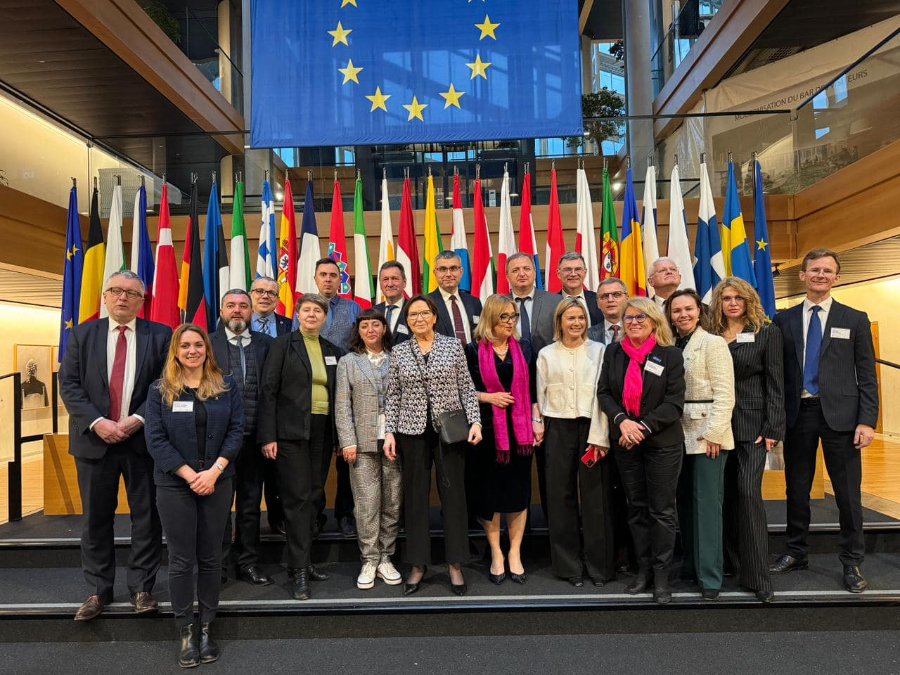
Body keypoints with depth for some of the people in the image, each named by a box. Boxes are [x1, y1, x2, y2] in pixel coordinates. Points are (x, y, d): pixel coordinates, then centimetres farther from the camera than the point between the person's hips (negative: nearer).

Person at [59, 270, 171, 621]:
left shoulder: (160, 336, 0)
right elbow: (69, 384, 0)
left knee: (146, 516, 6)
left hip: (143, 439, -1)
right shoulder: (83, 334, 6)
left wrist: (137, 419, -16)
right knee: (95, 517, 11)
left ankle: (142, 587, 20)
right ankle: (98, 590, 25)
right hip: (94, 439, 2)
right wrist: (96, 422, -13)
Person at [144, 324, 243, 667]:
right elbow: (155, 438, -5)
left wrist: (214, 471, -13)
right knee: (181, 560, 4)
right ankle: (186, 634, 16)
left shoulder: (226, 386, 4)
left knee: (210, 558, 9)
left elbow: (237, 430, -1)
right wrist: (190, 475, -14)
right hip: (175, 484, -1)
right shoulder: (160, 390, 1)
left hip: (218, 482, 1)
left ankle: (206, 629, 21)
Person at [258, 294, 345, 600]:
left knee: (313, 497, 10)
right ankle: (299, 570, 4)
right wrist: (268, 436, -12)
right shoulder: (283, 345, -1)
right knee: (297, 498, -4)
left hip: (323, 432, 5)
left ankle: (303, 560, 23)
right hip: (292, 431, -4)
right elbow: (269, 390, -5)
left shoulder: (333, 351, 12)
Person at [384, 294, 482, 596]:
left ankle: (455, 565, 16)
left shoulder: (453, 345, 3)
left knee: (453, 493, 3)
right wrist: (389, 432, 0)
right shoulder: (399, 352, 6)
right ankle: (418, 564, 20)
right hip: (412, 431, 1)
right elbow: (393, 395, 6)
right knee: (415, 496, 7)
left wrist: (475, 421, -6)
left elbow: (466, 387, 2)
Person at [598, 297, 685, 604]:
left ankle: (661, 575, 13)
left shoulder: (670, 355, -5)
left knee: (662, 510, 2)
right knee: (636, 508, 12)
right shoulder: (613, 352, 5)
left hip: (662, 442, -3)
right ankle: (642, 568, 23)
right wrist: (622, 421, -15)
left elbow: (675, 402, -9)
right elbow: (604, 392, 2)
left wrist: (643, 427, -17)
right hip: (624, 442, 3)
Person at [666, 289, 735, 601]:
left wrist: (713, 433, -15)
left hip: (707, 434, -6)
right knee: (685, 501, 12)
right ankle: (690, 565, 24)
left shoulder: (713, 343, -5)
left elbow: (724, 394, -10)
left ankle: (710, 576, 3)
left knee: (707, 503, -4)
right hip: (679, 435, 6)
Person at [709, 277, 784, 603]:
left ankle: (757, 576, -1)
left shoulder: (767, 332, 1)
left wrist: (773, 429, -9)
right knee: (725, 494, 8)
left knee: (748, 494, -9)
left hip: (751, 425, -3)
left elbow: (775, 384, -2)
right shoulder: (711, 335, 9)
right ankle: (731, 561, 22)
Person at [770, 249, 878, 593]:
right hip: (797, 414, 1)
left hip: (840, 416, -1)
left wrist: (867, 420, -7)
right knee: (796, 490, 11)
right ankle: (795, 553, 26)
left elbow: (866, 375, 1)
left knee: (848, 493, 5)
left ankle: (852, 562, 20)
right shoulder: (784, 320, 7)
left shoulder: (855, 319, 4)